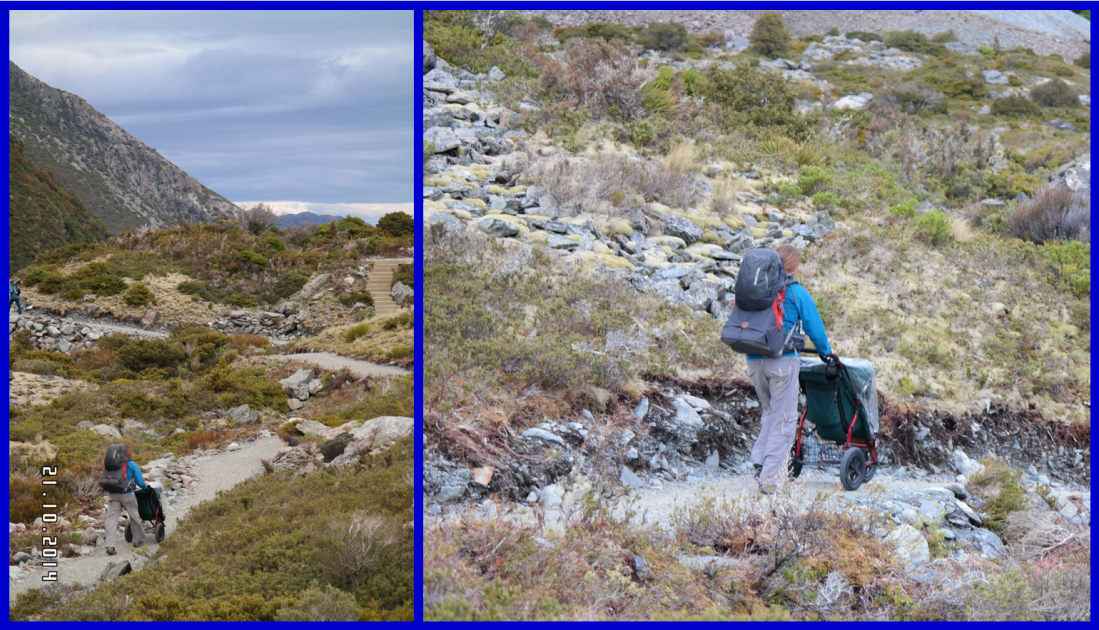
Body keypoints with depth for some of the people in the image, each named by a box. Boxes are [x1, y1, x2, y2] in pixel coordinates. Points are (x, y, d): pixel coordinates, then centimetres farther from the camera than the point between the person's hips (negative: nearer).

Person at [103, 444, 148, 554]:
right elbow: (140, 482, -3)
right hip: (127, 495, -3)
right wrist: (145, 486, 18)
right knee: (134, 517, 16)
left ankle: (110, 546, -10)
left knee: (111, 519, 0)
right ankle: (138, 540, 29)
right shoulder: (132, 465, -2)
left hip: (113, 495, 3)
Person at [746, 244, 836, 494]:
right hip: (782, 361, -5)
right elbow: (814, 327, 2)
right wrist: (826, 352, 20)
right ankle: (769, 476, -3)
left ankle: (760, 460, 8)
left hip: (754, 361, 5)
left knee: (769, 412, 23)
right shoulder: (797, 293, -2)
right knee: (784, 419, 2)